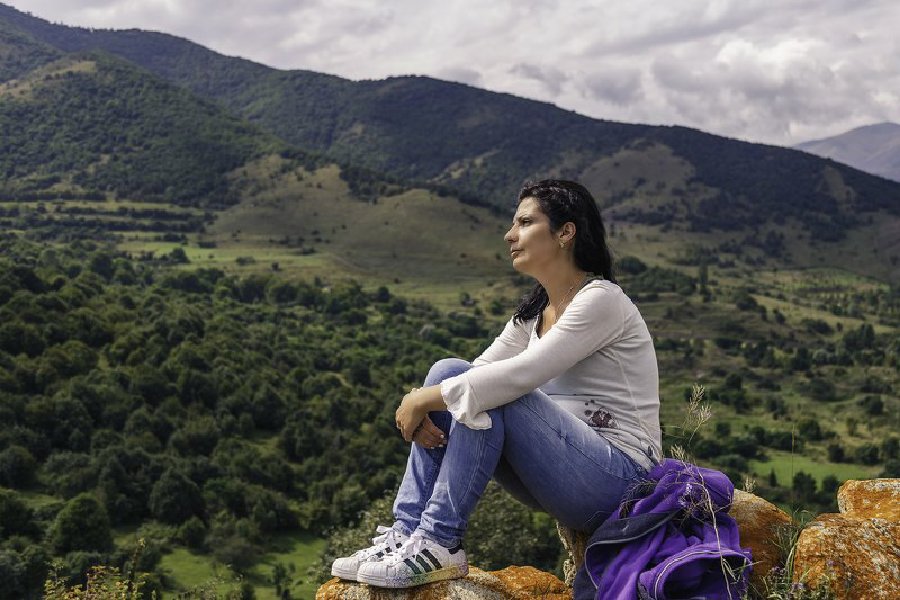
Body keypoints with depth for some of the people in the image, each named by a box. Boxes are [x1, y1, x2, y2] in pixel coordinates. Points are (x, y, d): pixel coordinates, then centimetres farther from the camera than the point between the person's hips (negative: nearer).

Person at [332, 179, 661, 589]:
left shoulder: (602, 300, -14)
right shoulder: (534, 311, 12)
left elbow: (520, 375, -26)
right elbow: (483, 369, 6)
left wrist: (427, 399, -19)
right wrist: (420, 404, -14)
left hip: (618, 476, -8)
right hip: (563, 467, 8)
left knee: (487, 396, -27)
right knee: (449, 371, -6)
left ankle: (438, 544, -20)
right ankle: (408, 530, -10)